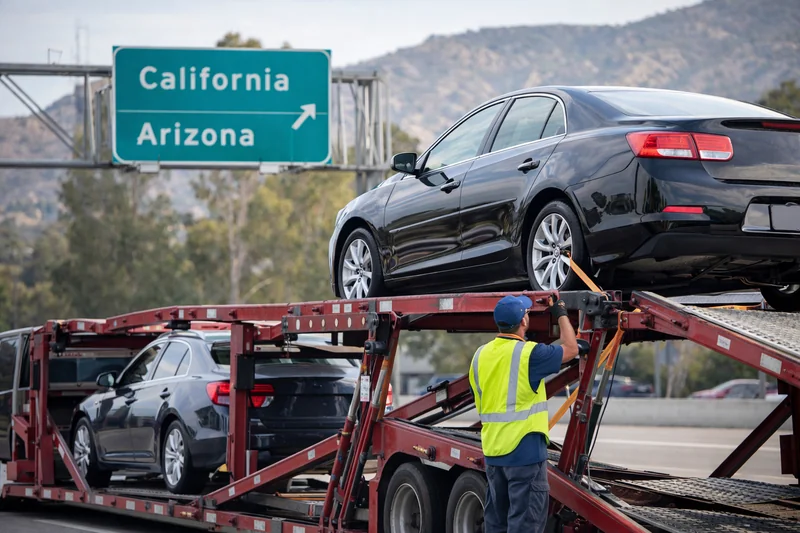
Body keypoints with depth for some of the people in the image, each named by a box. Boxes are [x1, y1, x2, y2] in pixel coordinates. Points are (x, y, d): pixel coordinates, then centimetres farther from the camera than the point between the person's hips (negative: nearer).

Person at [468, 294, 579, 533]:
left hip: (492, 451, 7)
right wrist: (561, 314, 15)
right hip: (525, 450, -7)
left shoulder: (480, 355, 6)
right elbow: (571, 349, 1)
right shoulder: (529, 354, -14)